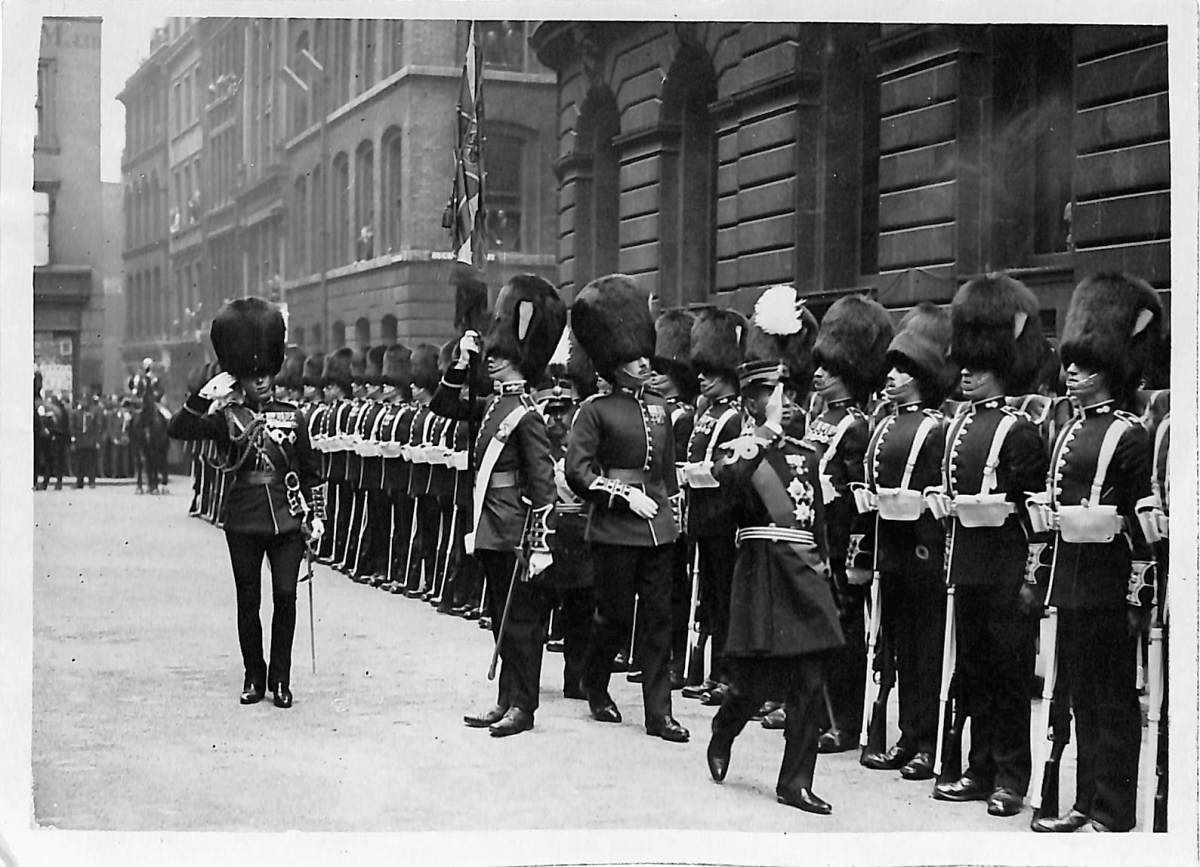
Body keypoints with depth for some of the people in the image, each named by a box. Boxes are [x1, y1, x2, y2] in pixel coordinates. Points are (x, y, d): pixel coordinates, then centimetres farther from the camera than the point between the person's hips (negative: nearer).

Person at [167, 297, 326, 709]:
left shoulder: (291, 415, 6)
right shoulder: (227, 416, 2)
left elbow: (311, 470, 12)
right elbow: (178, 428, -10)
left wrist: (317, 516, 7)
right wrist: (208, 393, -15)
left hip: (287, 520, 1)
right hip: (243, 523, -1)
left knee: (285, 595, -4)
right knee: (248, 601, 6)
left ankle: (280, 677, 8)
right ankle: (253, 677, 18)